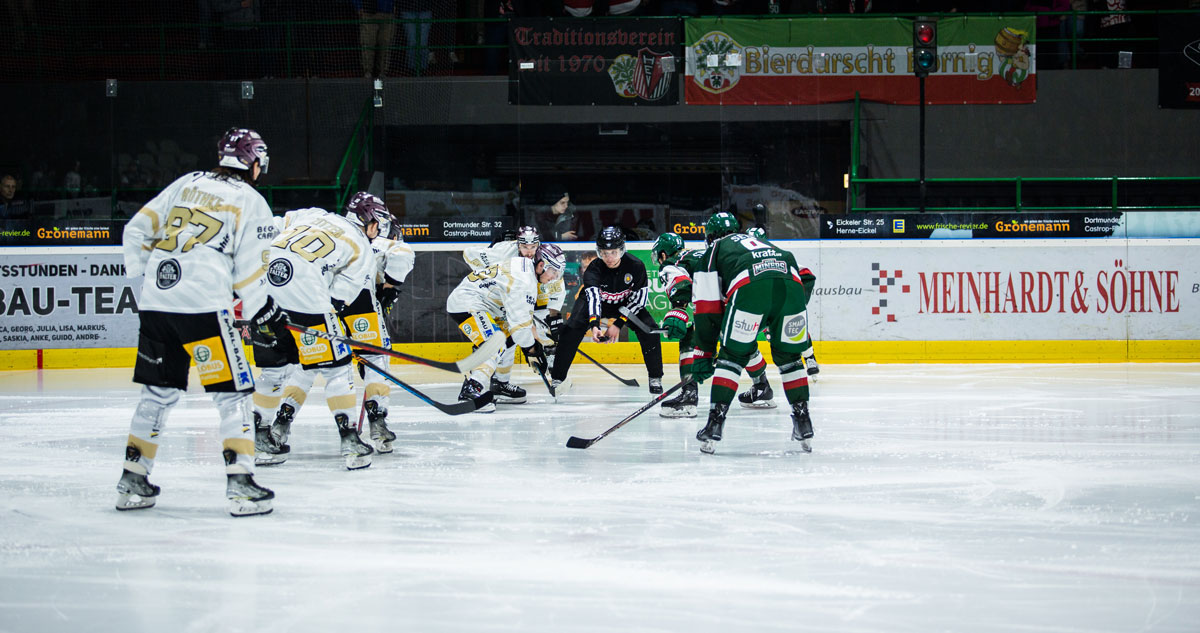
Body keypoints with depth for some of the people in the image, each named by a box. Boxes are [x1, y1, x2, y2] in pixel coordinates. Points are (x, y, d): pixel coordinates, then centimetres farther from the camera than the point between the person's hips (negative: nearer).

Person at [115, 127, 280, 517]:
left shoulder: (188, 183, 19)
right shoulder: (252, 203, 5)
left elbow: (137, 230, 16)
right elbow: (248, 275, 0)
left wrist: (142, 273, 28)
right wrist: (269, 317, 12)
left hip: (154, 302, 6)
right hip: (203, 305, -6)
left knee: (159, 391, 17)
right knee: (232, 392, 1)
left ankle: (132, 481, 20)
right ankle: (240, 482, -7)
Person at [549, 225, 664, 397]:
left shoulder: (636, 266, -26)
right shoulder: (594, 268, -30)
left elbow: (639, 298, -21)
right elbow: (592, 296, -44)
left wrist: (618, 324, -26)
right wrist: (594, 324, -61)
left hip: (626, 304, 1)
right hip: (596, 303, -1)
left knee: (649, 330, -18)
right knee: (572, 330, -22)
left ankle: (655, 377, 0)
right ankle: (557, 378, -15)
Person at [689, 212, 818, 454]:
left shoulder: (712, 252, 29)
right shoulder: (760, 241, 43)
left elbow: (707, 309, 22)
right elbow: (806, 278, 34)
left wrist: (706, 353, 25)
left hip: (750, 286, -4)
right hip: (791, 284, 4)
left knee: (731, 357, 8)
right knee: (789, 357, 21)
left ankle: (715, 423, -1)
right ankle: (803, 423, 19)